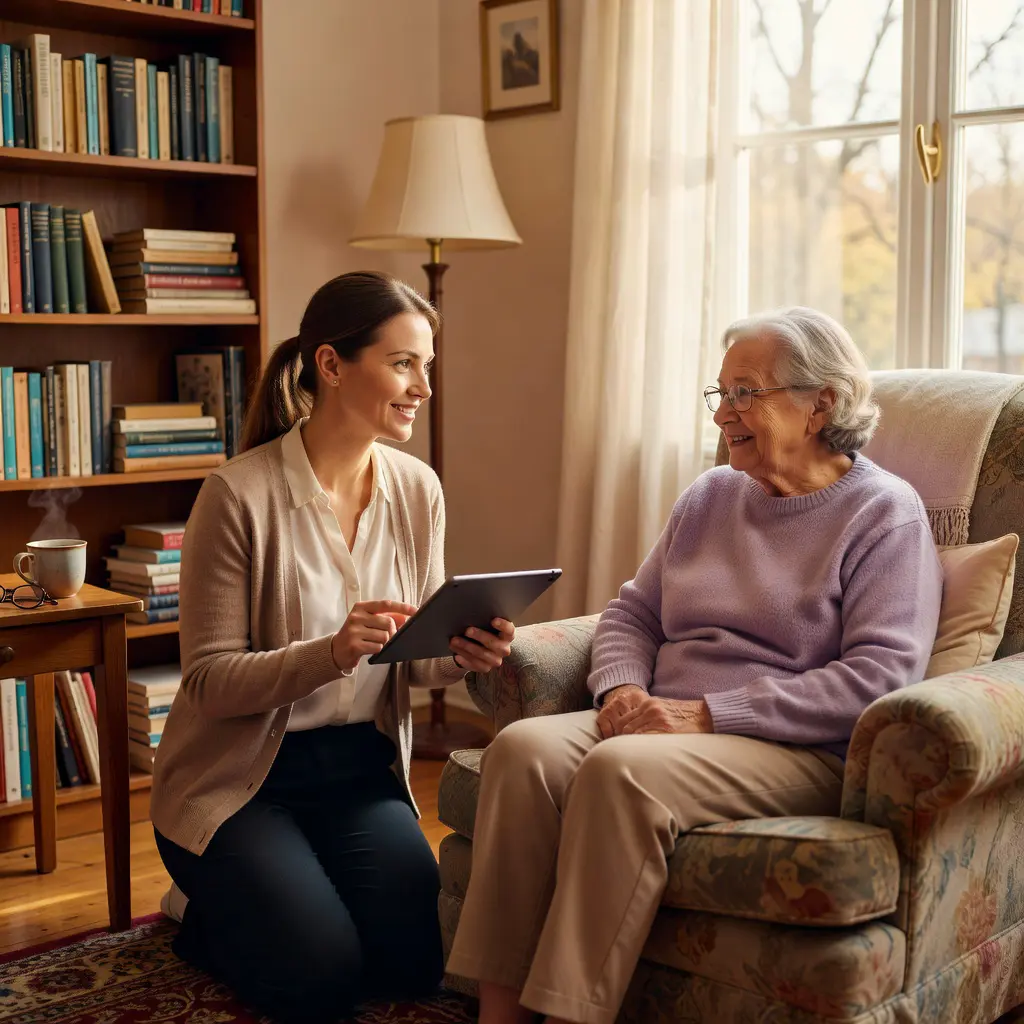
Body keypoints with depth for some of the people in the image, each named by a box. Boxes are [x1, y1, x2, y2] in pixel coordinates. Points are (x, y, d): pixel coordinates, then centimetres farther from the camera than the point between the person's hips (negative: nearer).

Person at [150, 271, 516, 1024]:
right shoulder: (243, 494, -18)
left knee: (413, 964, -11)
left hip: (361, 769, 5)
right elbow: (209, 681, -17)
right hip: (242, 775, -4)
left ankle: (282, 900, 20)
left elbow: (413, 657, 6)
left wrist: (461, 655, -18)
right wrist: (330, 654, -34)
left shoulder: (418, 489, -2)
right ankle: (206, 912, 15)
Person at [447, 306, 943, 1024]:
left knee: (622, 770, -34)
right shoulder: (710, 497, 20)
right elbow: (632, 612, 22)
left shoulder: (885, 514, 0)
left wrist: (709, 713, -17)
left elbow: (882, 675, -12)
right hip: (665, 725, 6)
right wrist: (622, 689, -2)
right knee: (524, 748, -23)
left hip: (799, 752, -6)